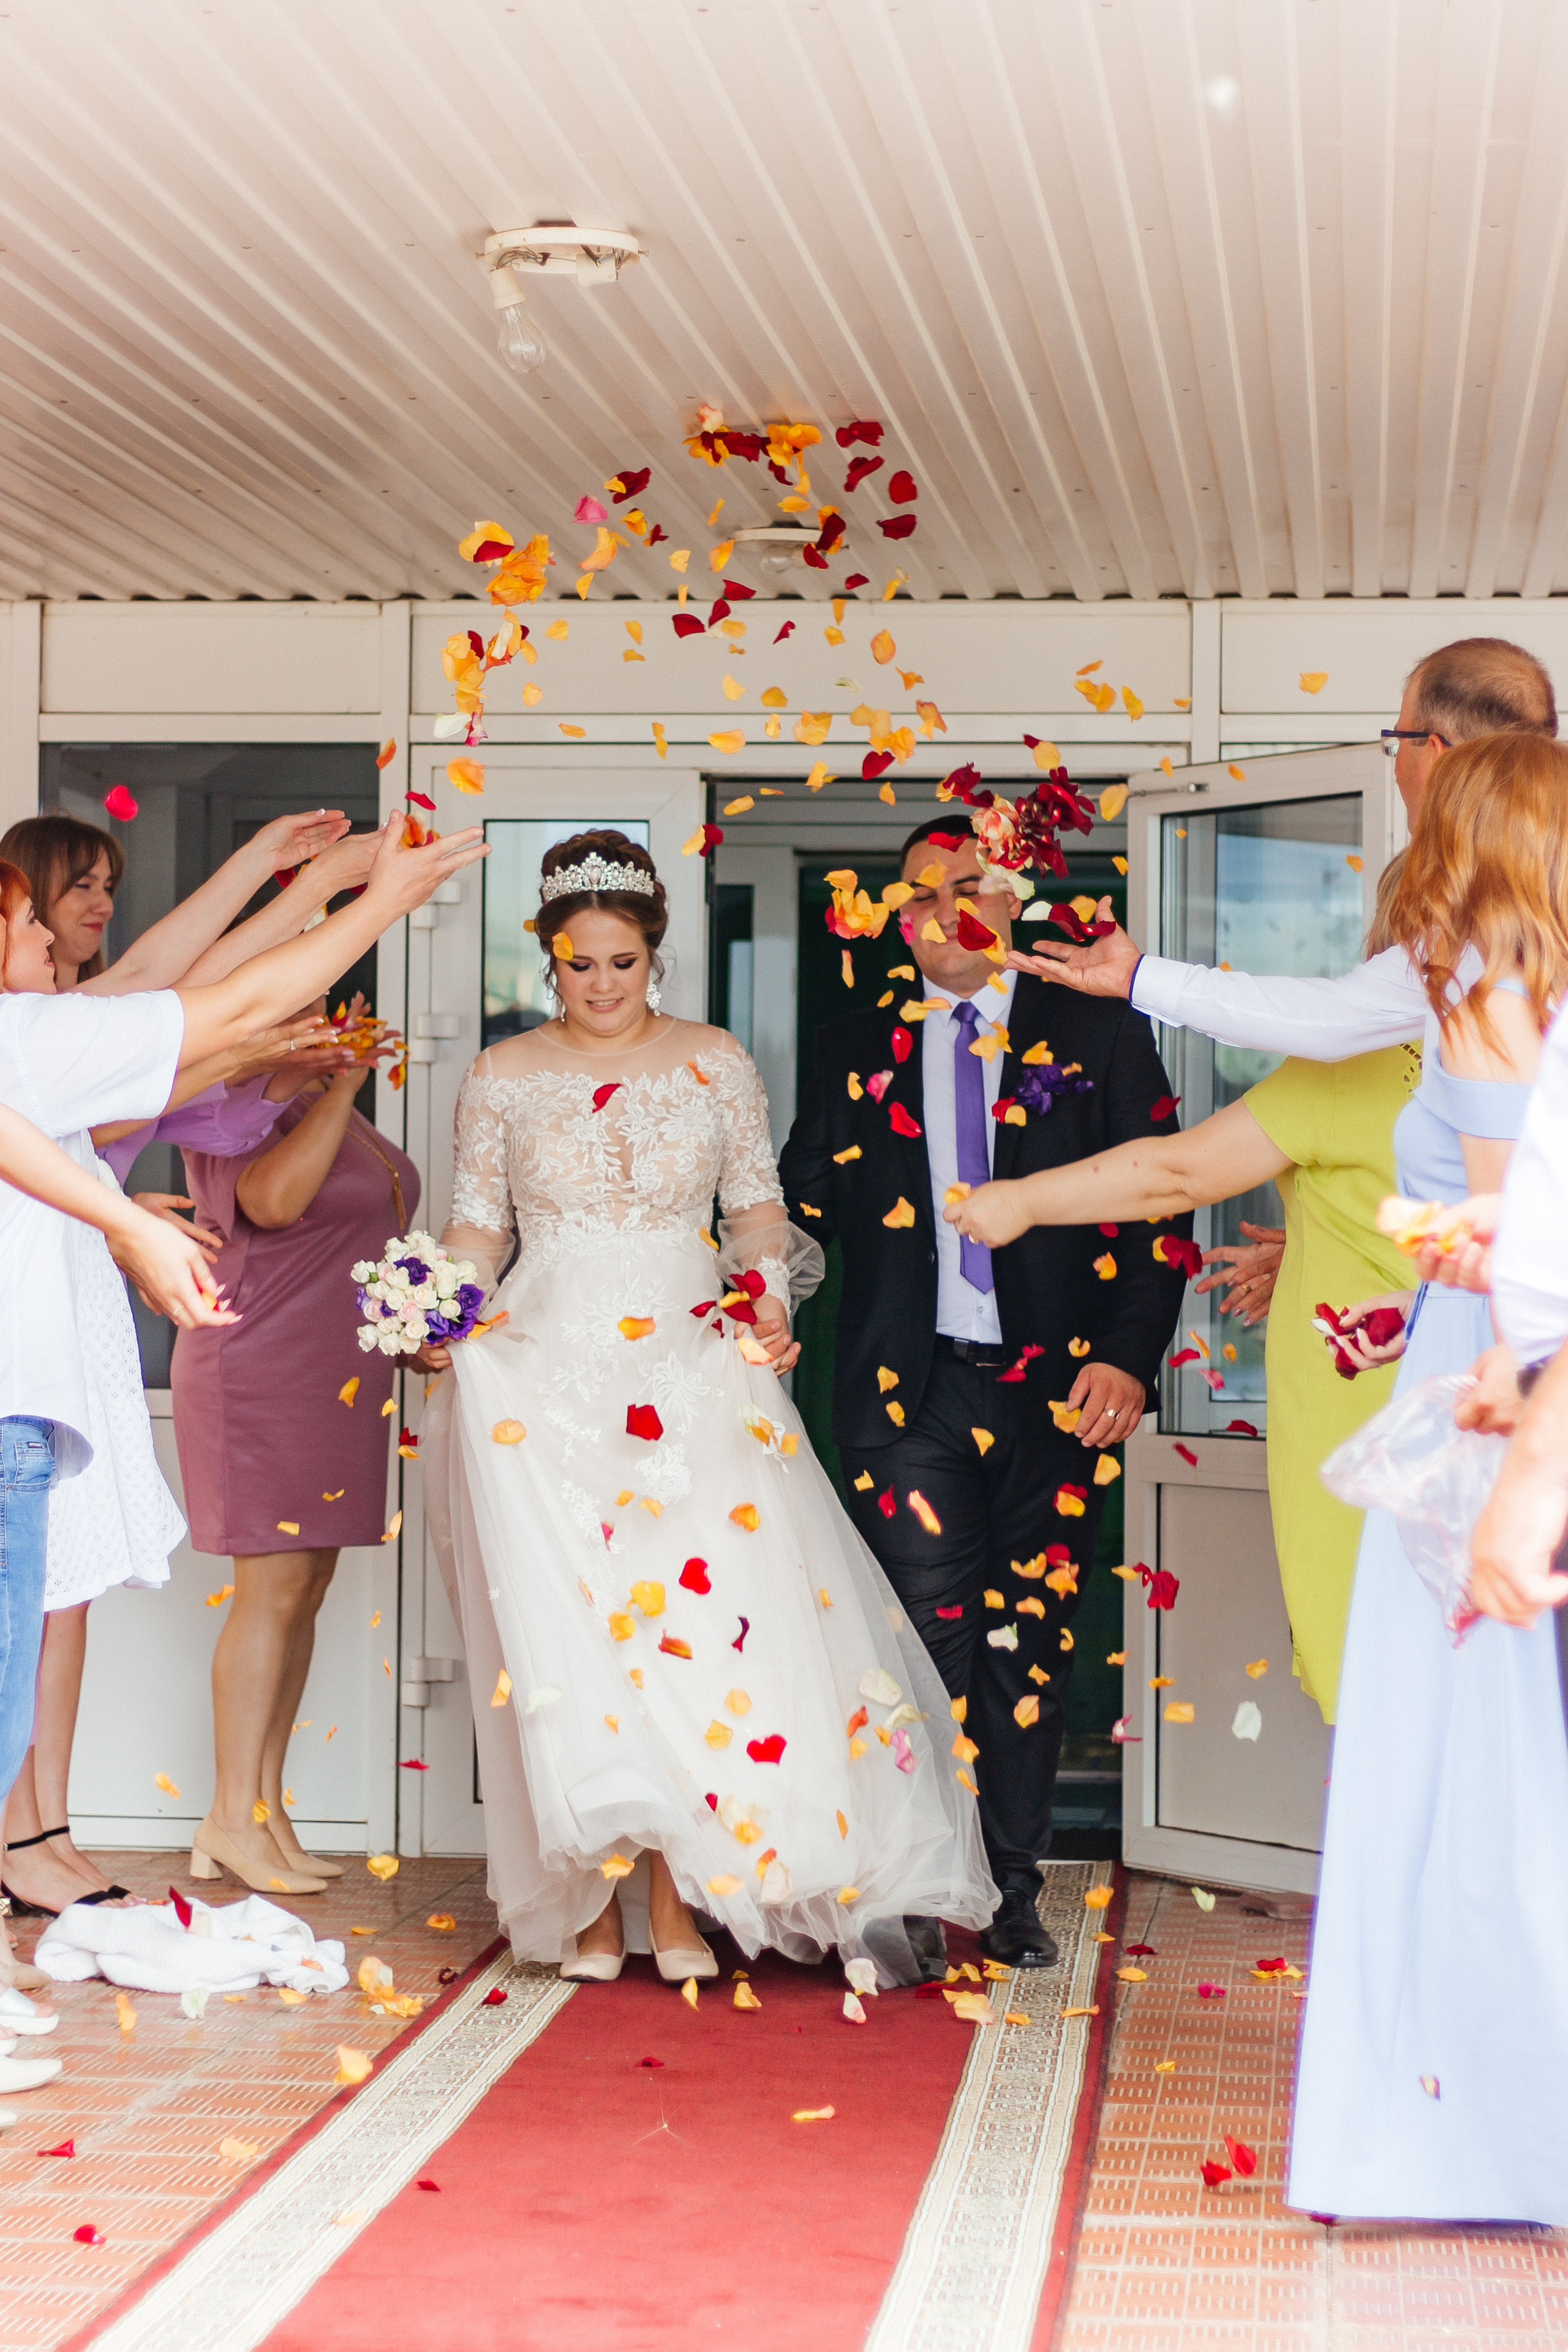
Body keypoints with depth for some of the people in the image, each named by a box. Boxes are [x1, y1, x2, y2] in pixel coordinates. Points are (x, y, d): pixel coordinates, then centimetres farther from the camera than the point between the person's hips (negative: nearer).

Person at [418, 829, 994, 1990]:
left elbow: (758, 1210, 10)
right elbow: (480, 1227, 9)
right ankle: (590, 1902, 3)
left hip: (690, 1369, 0)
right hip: (549, 1371, 0)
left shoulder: (715, 1063, 8)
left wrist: (767, 1304, -8)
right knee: (563, 1624, -5)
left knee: (695, 1610, -11)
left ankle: (679, 1898, -4)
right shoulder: (504, 1077, 9)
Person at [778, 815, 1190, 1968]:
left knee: (1031, 1644, 6)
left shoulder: (1101, 1036, 6)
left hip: (1056, 1386, 0)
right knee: (929, 1642, -4)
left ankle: (1015, 1890, 15)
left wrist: (1129, 1356, -7)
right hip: (910, 1391, 0)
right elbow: (804, 1203, 12)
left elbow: (1163, 1212, 2)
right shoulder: (859, 1049, 12)